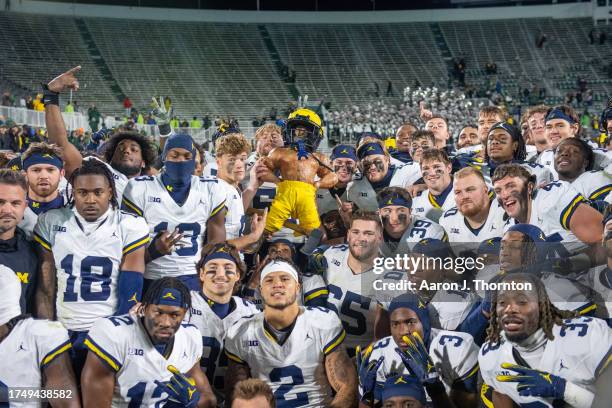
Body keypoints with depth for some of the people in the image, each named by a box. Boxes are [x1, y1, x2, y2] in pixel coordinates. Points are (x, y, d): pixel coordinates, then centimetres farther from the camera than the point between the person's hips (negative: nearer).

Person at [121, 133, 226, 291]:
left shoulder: (211, 190, 4)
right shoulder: (140, 189, -3)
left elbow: (217, 246, 6)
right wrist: (154, 249, -24)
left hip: (195, 279, 2)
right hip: (151, 281, -1)